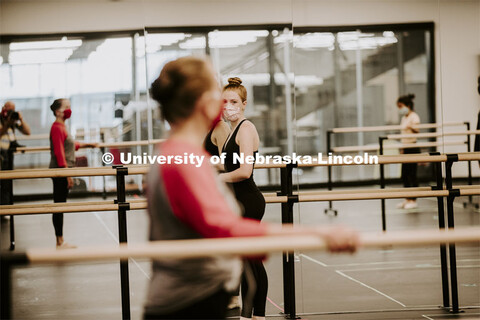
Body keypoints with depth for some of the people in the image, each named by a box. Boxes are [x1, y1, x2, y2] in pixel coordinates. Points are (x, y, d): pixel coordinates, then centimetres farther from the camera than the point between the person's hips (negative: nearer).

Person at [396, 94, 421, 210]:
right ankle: (408, 199, 15)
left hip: (412, 147, -9)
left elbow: (417, 131, -24)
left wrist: (411, 127, -45)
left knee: (412, 174, -6)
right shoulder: (404, 118, 16)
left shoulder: (414, 117, -10)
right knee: (404, 175, 9)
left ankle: (413, 200, 0)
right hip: (405, 147, 9)